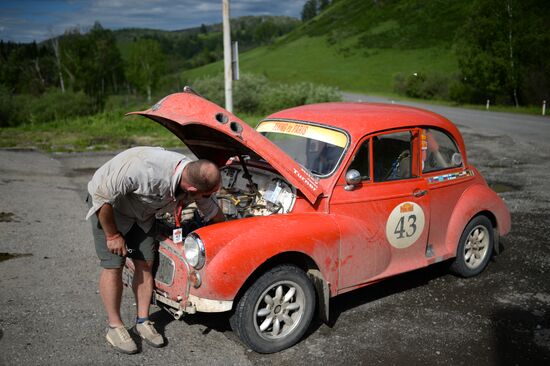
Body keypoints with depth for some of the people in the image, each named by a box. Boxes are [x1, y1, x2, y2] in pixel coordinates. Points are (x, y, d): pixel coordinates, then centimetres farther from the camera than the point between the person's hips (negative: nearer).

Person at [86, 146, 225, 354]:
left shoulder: (195, 177, -22)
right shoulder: (145, 168, -44)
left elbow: (213, 212, -2)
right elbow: (102, 196, -31)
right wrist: (112, 235, -22)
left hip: (141, 213, 6)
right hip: (107, 205, -6)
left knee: (146, 264, 3)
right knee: (113, 266, -5)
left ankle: (142, 322, 18)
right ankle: (115, 328, 11)